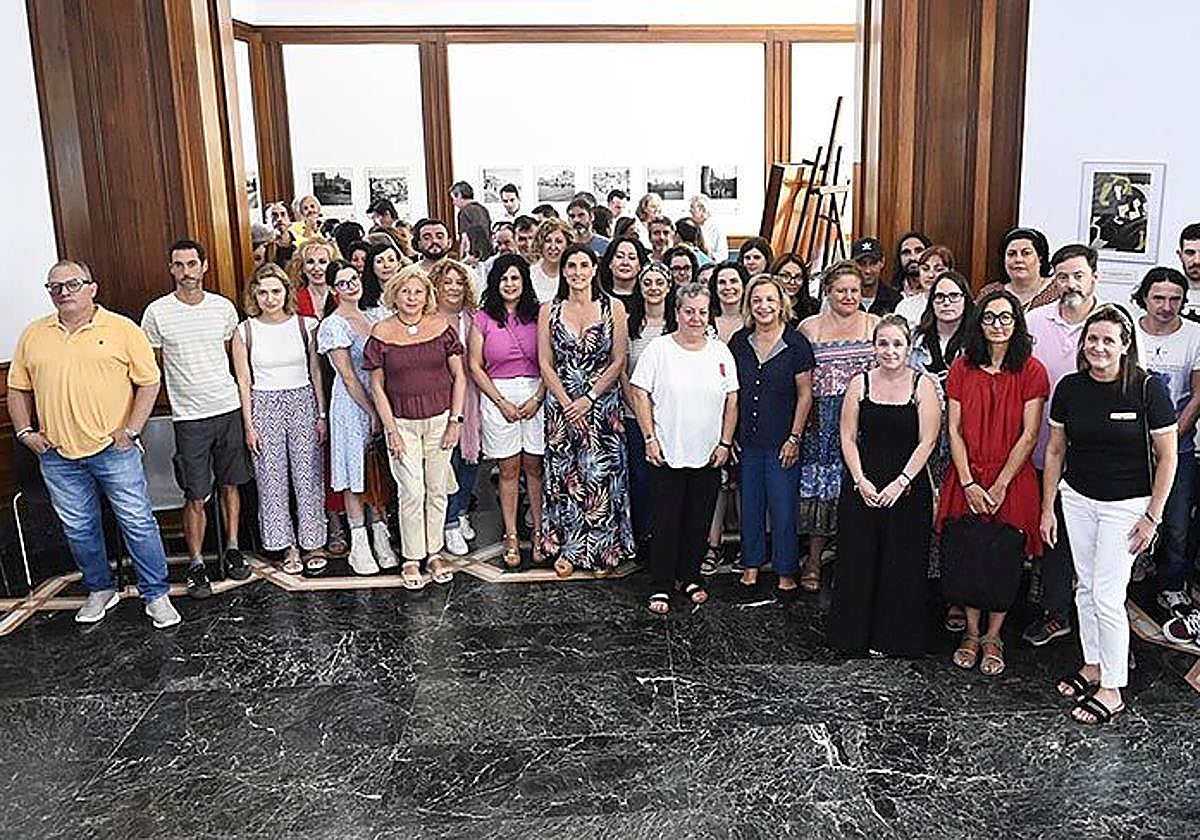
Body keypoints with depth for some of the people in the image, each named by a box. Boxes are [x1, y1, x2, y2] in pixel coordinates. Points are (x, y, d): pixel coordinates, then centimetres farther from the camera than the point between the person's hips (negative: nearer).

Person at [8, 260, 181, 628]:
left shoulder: (122, 329, -2)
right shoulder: (33, 335, 8)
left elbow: (149, 381, -2)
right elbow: (18, 389, 15)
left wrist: (131, 430, -9)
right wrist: (25, 432, 3)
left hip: (114, 449, -3)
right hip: (57, 455, 4)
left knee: (138, 522, -1)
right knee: (78, 529, 13)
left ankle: (156, 595, 11)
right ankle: (100, 589, 31)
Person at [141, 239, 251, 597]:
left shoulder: (224, 307, 3)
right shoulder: (157, 312, -4)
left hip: (229, 409, 3)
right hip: (189, 416, -2)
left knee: (230, 484, 12)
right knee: (196, 496, 0)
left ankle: (232, 549, 25)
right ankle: (196, 564, 12)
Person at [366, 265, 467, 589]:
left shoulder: (441, 326, -1)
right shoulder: (381, 333, -4)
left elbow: (459, 376, 2)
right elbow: (377, 386, -1)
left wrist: (456, 419, -4)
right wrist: (391, 430, -5)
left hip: (440, 419, 2)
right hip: (402, 422, -1)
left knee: (437, 489, 9)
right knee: (412, 493, -1)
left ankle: (434, 551, 24)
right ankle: (411, 558, 13)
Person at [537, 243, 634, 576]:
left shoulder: (613, 308, -1)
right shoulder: (549, 310, 2)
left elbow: (618, 361, -3)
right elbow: (545, 364, 0)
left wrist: (589, 398, -10)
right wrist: (568, 404, -8)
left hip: (603, 403, -1)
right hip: (561, 403, 1)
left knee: (601, 475, 3)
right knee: (564, 476, 5)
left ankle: (603, 549, 17)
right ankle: (565, 548, 19)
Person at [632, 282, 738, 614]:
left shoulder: (720, 352, 5)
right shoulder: (659, 348, -5)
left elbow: (731, 400, 8)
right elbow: (640, 393, -4)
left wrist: (725, 442, 3)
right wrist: (650, 438, -9)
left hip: (708, 455, 3)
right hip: (667, 454, -3)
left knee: (699, 521, 13)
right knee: (666, 522, 2)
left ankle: (690, 577, 29)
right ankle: (661, 587, 13)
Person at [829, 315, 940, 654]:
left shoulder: (923, 386, -2)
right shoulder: (860, 383, 3)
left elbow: (927, 442, -6)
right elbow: (848, 438, 3)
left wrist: (901, 482, -14)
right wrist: (860, 480, -8)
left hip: (909, 489, -1)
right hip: (862, 487, 2)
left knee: (903, 566, 4)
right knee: (857, 560, 6)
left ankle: (895, 637, 20)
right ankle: (855, 634, 21)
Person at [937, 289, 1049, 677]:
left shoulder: (1031, 371, -4)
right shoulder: (962, 367, 3)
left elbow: (1029, 435, -7)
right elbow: (954, 430, 1)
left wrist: (999, 486, -11)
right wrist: (969, 484, -8)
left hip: (1012, 480, -2)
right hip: (967, 479, 2)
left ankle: (992, 638, 22)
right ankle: (971, 633, 24)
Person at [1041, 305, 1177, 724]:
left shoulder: (1148, 388, -14)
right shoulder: (1070, 387, -3)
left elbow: (1167, 456, -8)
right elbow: (1055, 450, 6)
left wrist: (1153, 516, -9)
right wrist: (1048, 508, 7)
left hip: (1126, 505, -4)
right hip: (1077, 498, 4)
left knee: (1107, 596, -4)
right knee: (1085, 587, 13)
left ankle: (1112, 690, 11)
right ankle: (1092, 666, 30)